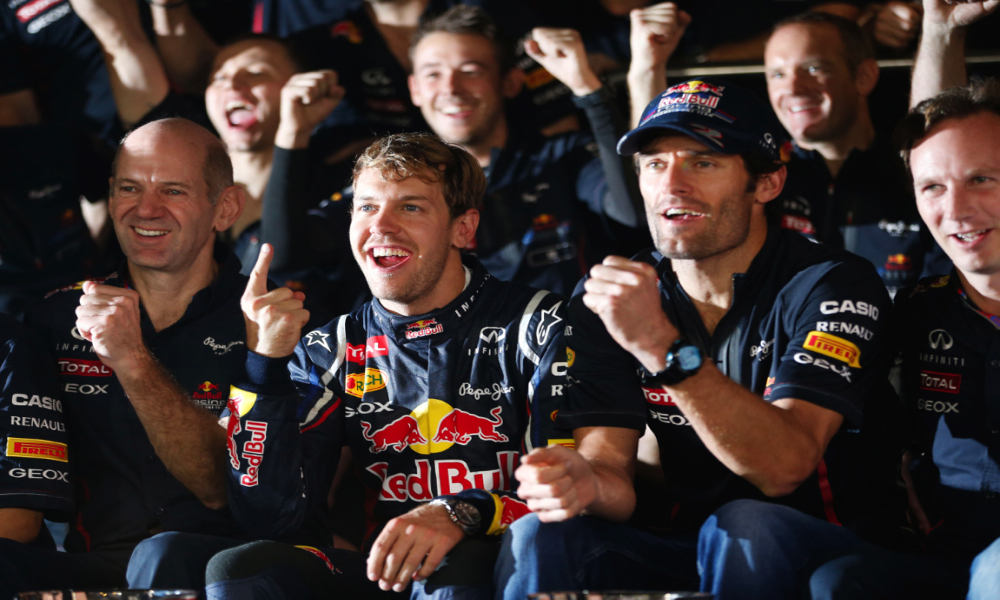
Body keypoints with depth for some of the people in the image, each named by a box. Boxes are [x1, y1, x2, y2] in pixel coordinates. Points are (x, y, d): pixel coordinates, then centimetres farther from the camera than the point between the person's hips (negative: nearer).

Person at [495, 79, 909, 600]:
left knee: (743, 526, -35)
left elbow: (784, 468, -25)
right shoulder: (605, 299, 3)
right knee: (538, 541, -24)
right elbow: (611, 468, -5)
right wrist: (583, 483, -31)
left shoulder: (831, 285, -12)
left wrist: (663, 347, -35)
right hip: (683, 551, 3)